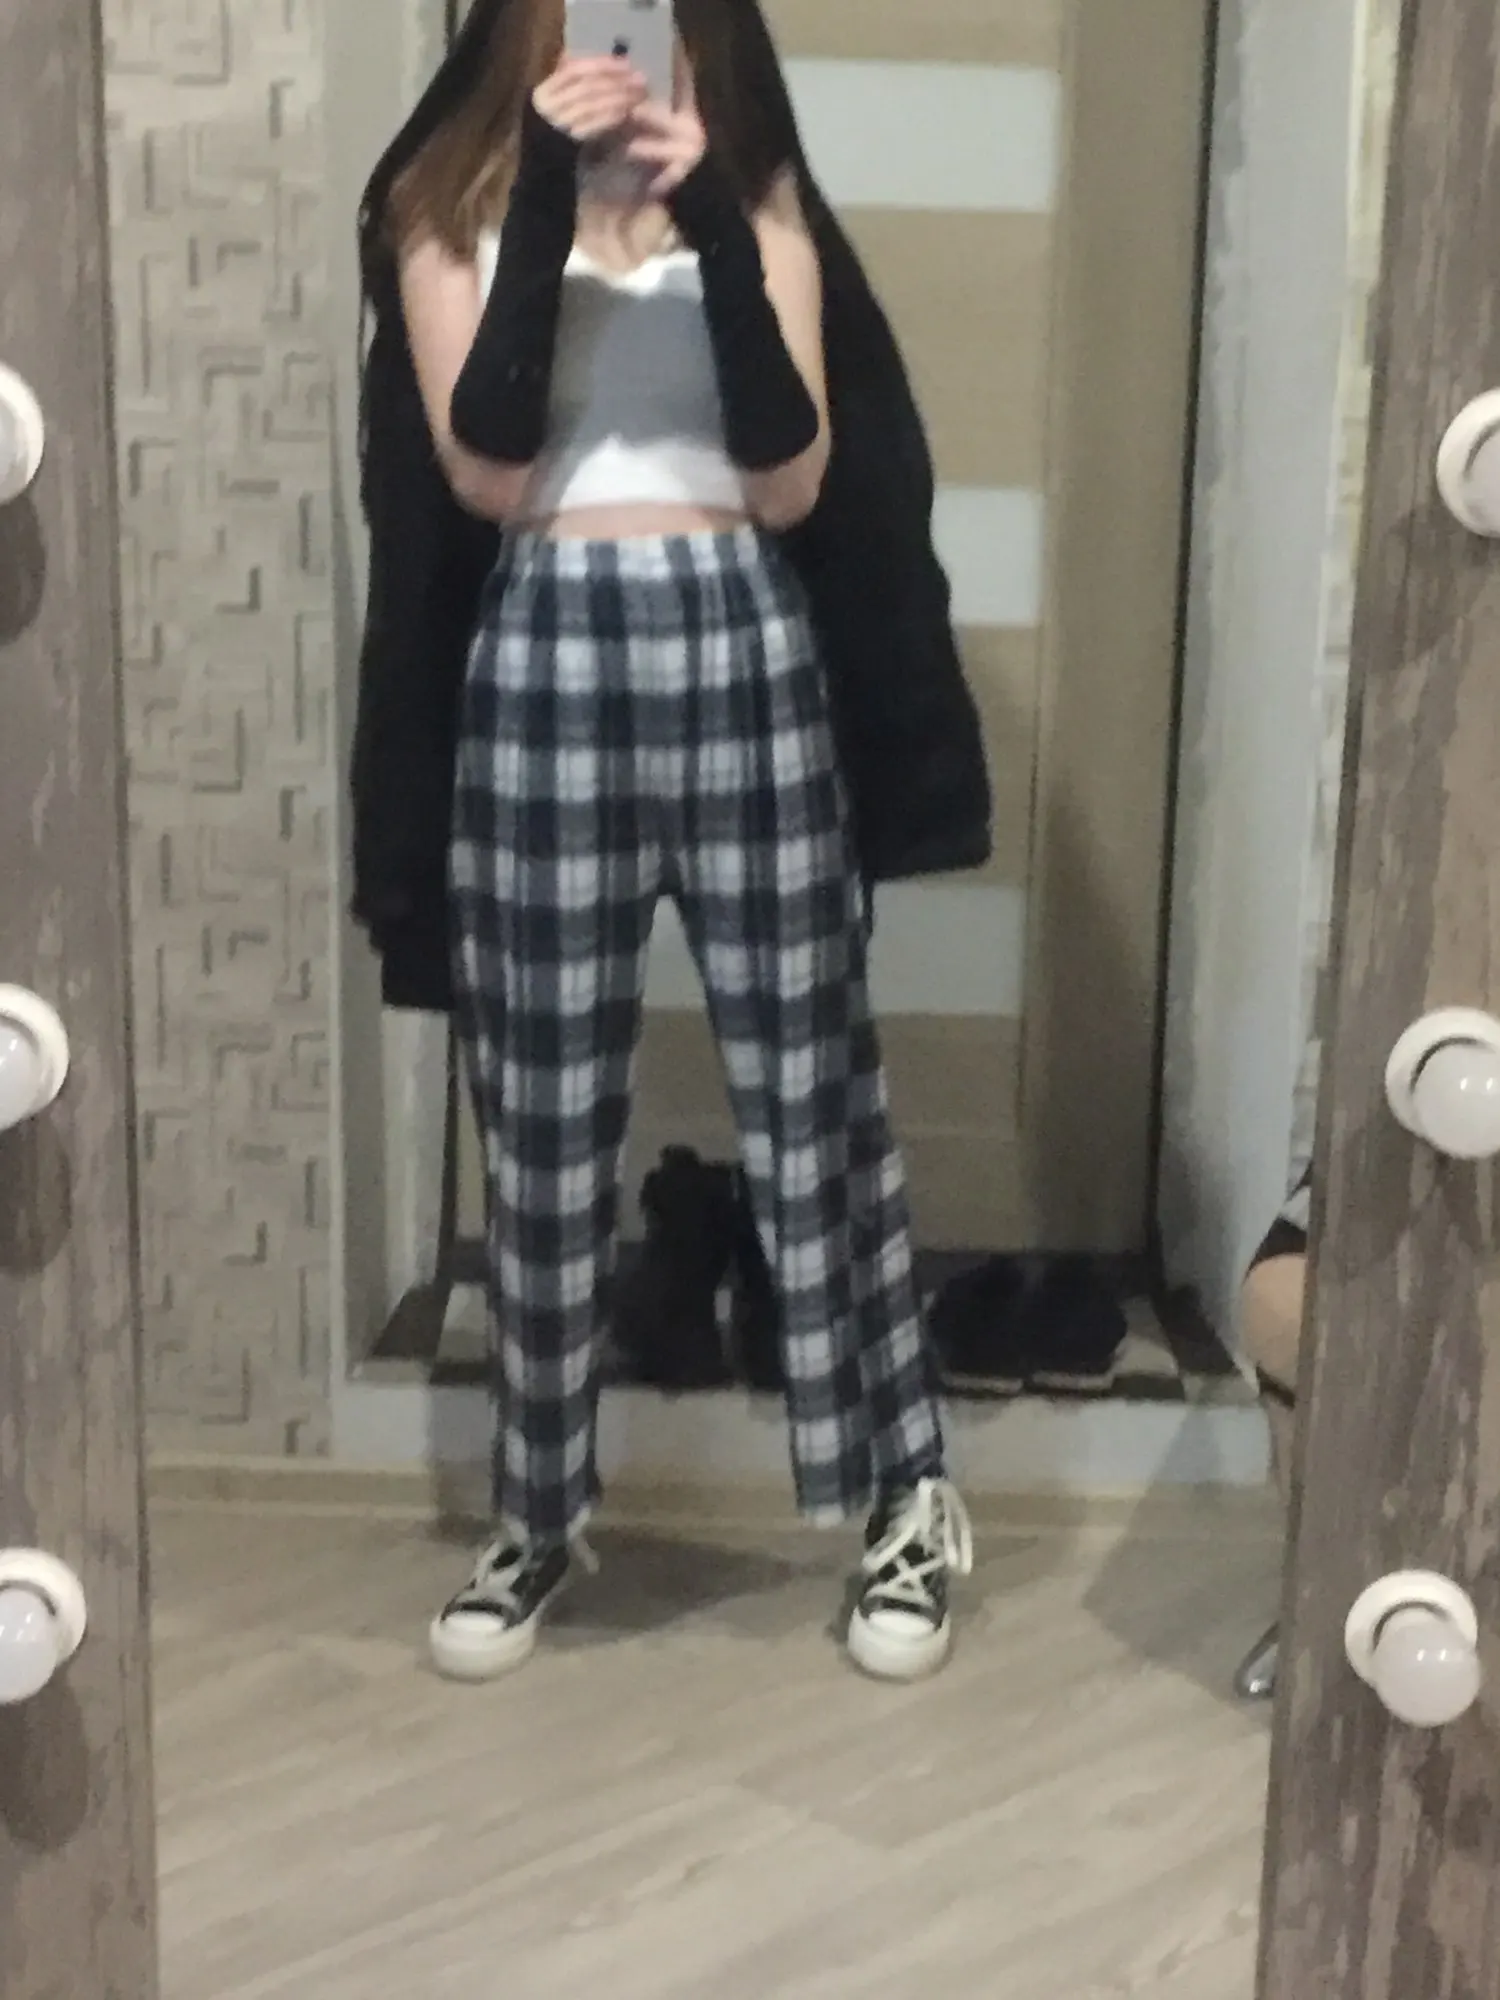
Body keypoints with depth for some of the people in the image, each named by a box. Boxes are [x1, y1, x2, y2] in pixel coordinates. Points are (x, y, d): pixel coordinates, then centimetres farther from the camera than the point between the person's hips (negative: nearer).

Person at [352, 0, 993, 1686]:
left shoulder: (758, 192, 9)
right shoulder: (449, 201, 7)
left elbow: (793, 482, -4)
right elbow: (482, 473, -9)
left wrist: (714, 221, -13)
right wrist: (548, 198, -14)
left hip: (746, 656, 0)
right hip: (542, 665, 0)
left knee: (810, 1094, 6)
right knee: (544, 1123, 7)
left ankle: (909, 1496, 21)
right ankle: (537, 1516, 25)